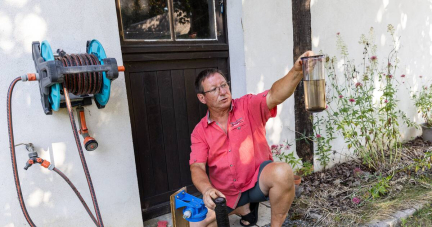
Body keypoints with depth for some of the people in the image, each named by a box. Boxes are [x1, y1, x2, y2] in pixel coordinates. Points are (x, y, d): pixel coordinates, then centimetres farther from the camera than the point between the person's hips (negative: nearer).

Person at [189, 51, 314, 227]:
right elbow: (197, 168, -9)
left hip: (258, 179, -3)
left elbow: (275, 95, -26)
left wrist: (297, 71, -45)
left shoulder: (249, 106, -7)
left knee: (282, 172, -35)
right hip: (225, 193, 4)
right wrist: (207, 189, -30)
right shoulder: (199, 132, -2)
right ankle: (244, 208, 15)